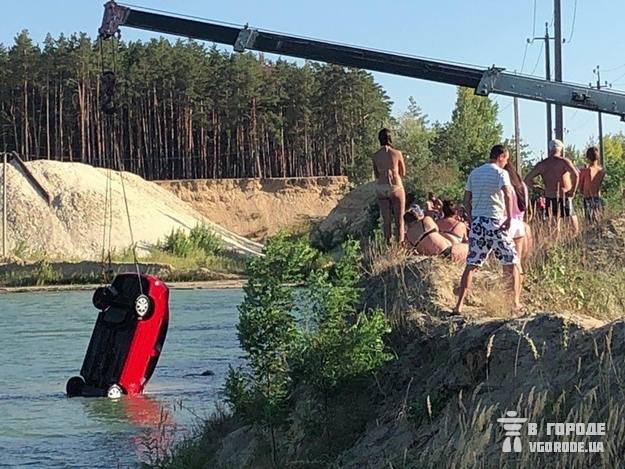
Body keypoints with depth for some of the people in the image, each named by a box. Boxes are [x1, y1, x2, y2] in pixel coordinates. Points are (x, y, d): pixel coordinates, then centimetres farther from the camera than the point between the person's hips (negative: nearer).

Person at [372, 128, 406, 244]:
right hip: (396, 187, -3)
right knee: (399, 219, 6)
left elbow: (377, 175, 11)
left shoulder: (375, 156, 0)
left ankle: (388, 243, 7)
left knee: (386, 220, 9)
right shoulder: (397, 153, -7)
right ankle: (400, 243, 2)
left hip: (381, 188, 3)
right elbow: (403, 173, 4)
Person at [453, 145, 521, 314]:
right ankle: (516, 302, 4)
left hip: (477, 222, 5)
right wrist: (509, 217, -20)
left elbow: (466, 201, 12)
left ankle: (459, 305, 1)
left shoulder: (474, 173, 12)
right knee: (512, 263, 7)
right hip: (495, 223, -5)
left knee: (471, 265, 6)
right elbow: (507, 194, -22)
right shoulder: (500, 173, -5)